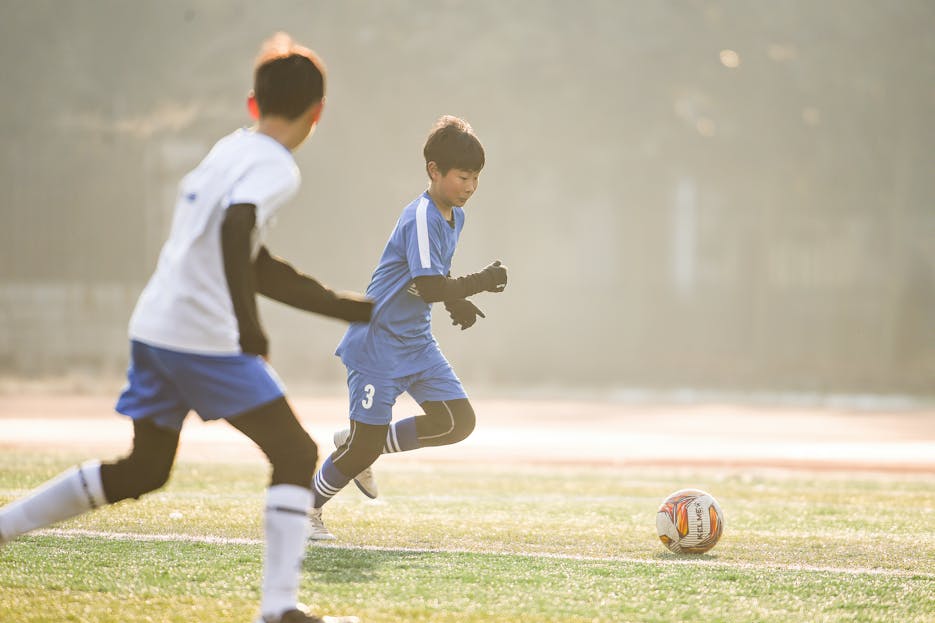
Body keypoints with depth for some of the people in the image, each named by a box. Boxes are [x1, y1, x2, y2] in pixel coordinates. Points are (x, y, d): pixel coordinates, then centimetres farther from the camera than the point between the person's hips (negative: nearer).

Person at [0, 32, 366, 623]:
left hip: (153, 329, 9)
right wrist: (248, 325, -29)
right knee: (296, 455, -2)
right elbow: (236, 230, -28)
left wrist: (353, 308, 27)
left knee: (143, 471, 21)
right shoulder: (275, 166, -8)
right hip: (205, 338, -9)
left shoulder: (227, 151, 20)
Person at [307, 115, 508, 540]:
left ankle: (361, 444, 14)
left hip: (417, 344, 9)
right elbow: (429, 287, -28)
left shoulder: (455, 216, 8)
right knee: (365, 446, -6)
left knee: (458, 421, -2)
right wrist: (480, 283, -23)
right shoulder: (421, 218, -20)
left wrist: (457, 302, 4)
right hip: (378, 342, -9)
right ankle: (308, 508, 17)